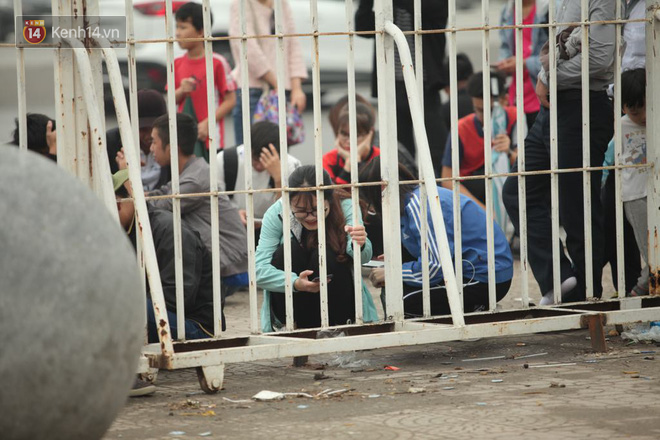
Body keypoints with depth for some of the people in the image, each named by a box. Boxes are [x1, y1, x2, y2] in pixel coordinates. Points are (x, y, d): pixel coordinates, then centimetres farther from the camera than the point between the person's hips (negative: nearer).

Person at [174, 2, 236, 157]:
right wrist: (181, 91, -8)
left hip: (209, 138, -5)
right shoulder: (178, 64, 9)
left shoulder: (217, 62, -8)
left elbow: (230, 100, -7)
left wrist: (207, 123, -16)